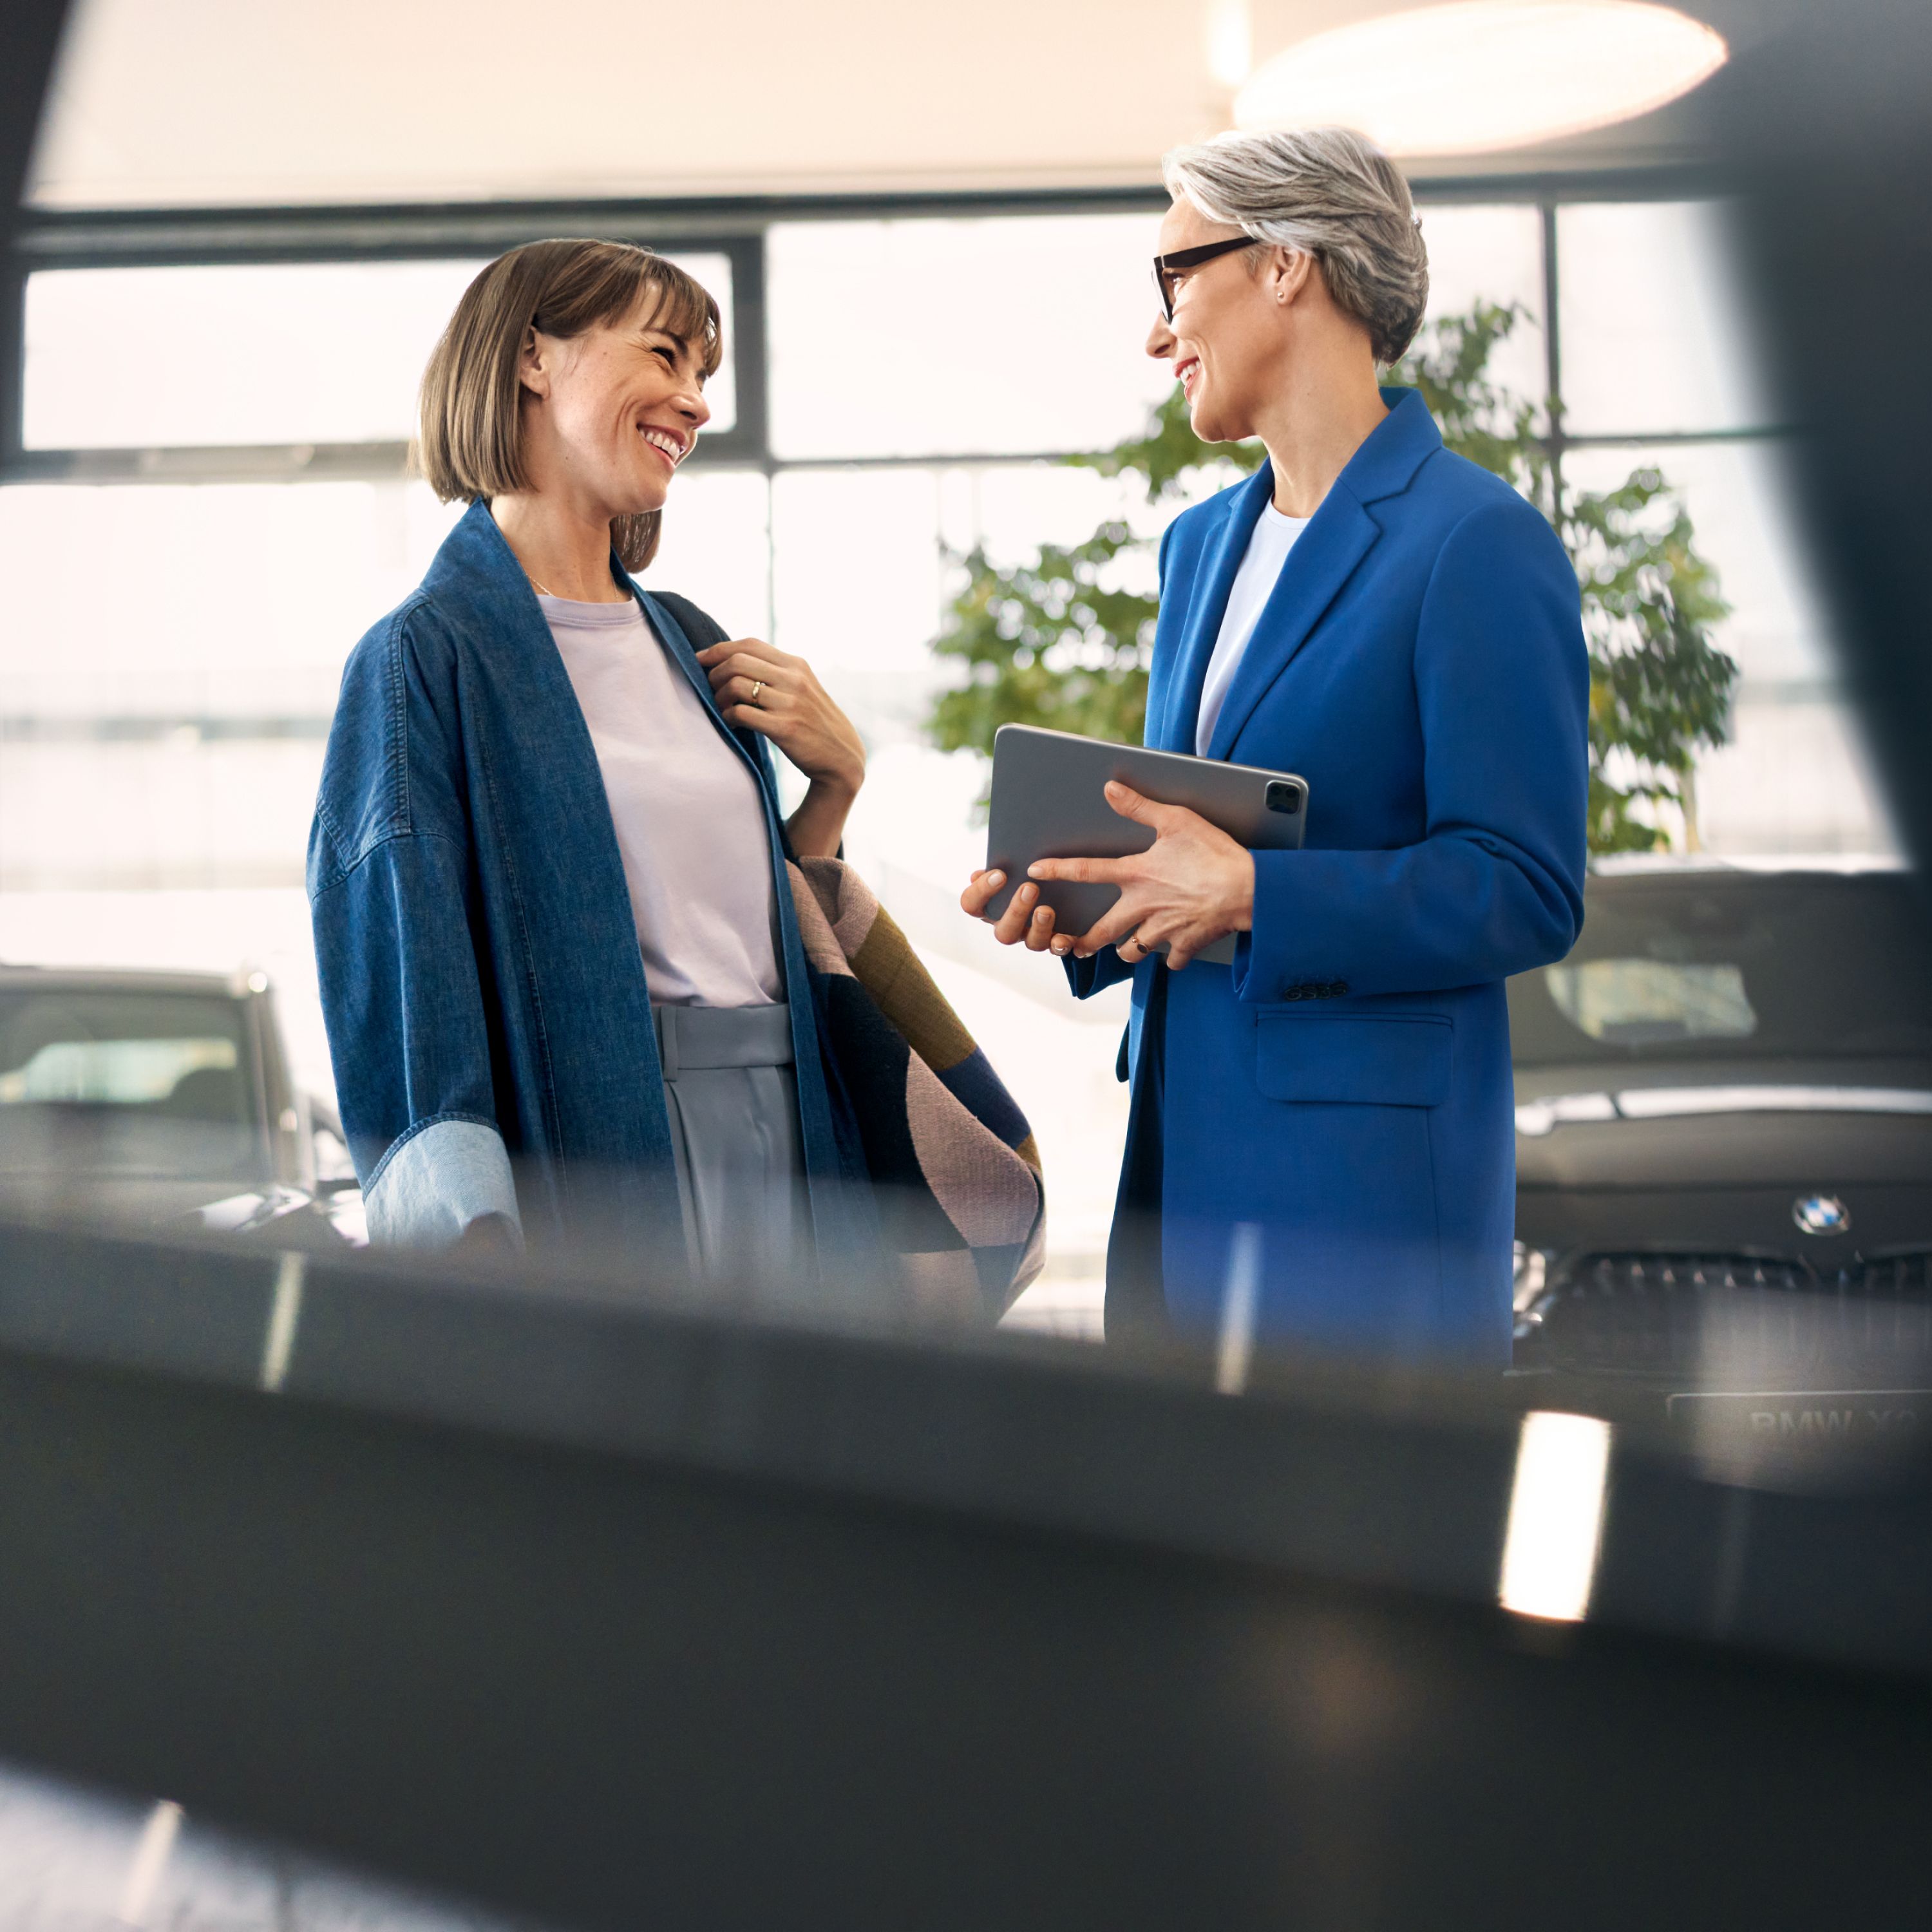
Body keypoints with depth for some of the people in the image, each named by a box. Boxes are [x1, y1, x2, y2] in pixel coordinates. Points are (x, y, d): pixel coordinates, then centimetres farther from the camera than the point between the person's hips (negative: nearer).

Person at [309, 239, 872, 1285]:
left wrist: (835, 778, 6)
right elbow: (408, 996, -14)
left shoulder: (690, 643, 17)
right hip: (593, 1187, -6)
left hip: (779, 1156, 7)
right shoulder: (426, 657, -6)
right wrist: (473, 1245, -25)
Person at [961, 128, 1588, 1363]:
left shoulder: (1477, 542, -9)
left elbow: (1527, 894, -13)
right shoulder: (1202, 543, 17)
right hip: (1191, 1147, 8)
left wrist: (1254, 895, -21)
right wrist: (1084, 902, 1)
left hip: (1371, 1168, -7)